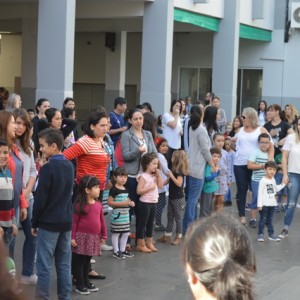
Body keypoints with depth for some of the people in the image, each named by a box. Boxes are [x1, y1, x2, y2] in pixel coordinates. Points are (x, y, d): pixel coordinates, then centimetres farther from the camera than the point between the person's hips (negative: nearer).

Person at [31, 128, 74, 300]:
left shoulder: (48, 168, -15)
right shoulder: (70, 166, 8)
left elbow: (40, 198, -13)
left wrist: (34, 223, -4)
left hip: (48, 223, -7)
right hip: (66, 221, 7)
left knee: (45, 265, -2)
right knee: (64, 264, 10)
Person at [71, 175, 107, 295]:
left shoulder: (98, 205, 6)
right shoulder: (80, 205, -12)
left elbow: (102, 221, 13)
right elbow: (74, 222, -11)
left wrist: (103, 235, 14)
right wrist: (72, 237, -13)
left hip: (94, 238, 6)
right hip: (82, 237, -6)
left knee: (88, 261, 18)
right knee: (79, 261, 3)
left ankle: (86, 282, 29)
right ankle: (80, 285, 10)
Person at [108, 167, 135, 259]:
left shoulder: (125, 189, 11)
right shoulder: (114, 189, -12)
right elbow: (110, 202, -16)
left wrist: (131, 203, 4)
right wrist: (121, 204, -22)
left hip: (125, 215, 8)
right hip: (117, 215, -8)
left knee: (126, 233, 12)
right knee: (116, 233, 0)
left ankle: (122, 250, 24)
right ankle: (116, 251, 9)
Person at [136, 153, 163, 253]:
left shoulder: (154, 176, 9)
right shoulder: (143, 176, -14)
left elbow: (160, 185, 2)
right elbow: (139, 191, -18)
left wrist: (159, 175, -3)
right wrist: (150, 188, -23)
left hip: (153, 203, 8)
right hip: (145, 203, -8)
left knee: (150, 223, 14)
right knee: (142, 223, 1)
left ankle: (149, 243, 24)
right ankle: (140, 244, 7)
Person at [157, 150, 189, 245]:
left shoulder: (180, 171, -18)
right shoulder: (174, 169, 9)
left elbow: (179, 183, -28)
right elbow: (170, 181, 17)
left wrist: (171, 175, -24)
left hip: (178, 198, -9)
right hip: (172, 197, 9)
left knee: (178, 217, 1)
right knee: (170, 217, 14)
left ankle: (178, 237, 9)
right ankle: (167, 236, 22)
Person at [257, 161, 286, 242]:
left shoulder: (273, 180, 10)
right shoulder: (263, 180, -13)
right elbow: (260, 193, -14)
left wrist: (283, 184, 16)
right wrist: (259, 204, -18)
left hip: (272, 204, 6)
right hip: (264, 204, -6)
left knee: (270, 219, 12)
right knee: (263, 219, -2)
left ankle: (271, 234, 16)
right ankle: (260, 234, 4)